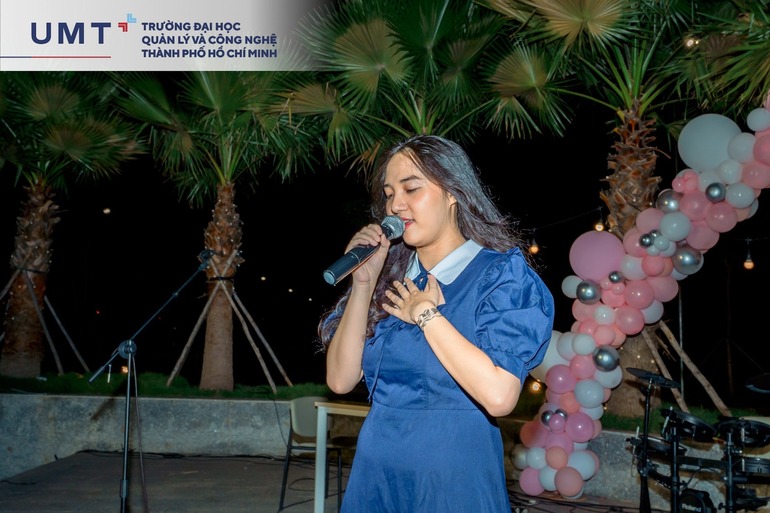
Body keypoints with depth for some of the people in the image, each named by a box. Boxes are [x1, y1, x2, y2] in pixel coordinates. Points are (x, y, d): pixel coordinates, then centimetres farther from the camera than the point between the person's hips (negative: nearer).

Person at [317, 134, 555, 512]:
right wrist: (364, 283, -8)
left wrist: (426, 315, -16)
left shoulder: (502, 274, -10)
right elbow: (340, 380, -2)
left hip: (452, 481, -4)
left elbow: (499, 395, -24)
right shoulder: (389, 276, 4)